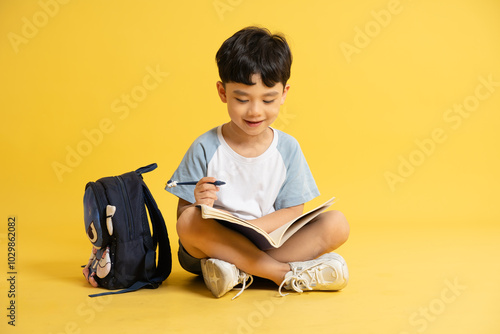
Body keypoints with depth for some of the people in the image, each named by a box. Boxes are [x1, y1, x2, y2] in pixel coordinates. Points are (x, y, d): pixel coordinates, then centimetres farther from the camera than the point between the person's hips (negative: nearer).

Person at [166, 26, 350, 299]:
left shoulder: (288, 148, 0)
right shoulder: (205, 148, -7)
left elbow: (293, 212, -1)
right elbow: (182, 221, -6)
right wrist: (199, 205, -30)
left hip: (268, 244, 2)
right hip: (211, 246, -2)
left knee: (336, 224, -17)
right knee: (190, 222, -34)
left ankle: (238, 271, -24)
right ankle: (287, 274, -26)